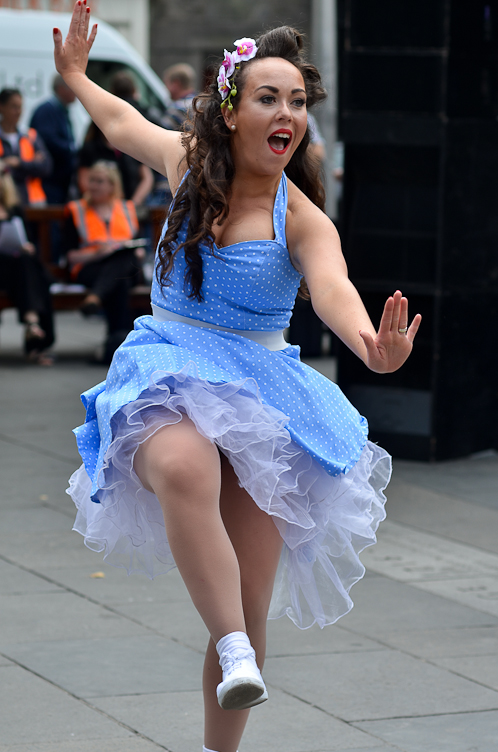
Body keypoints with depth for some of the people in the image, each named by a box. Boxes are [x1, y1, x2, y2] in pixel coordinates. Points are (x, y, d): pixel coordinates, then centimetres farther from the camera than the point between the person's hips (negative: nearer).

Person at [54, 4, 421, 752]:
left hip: (260, 393, 0)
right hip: (167, 380, 1)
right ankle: (235, 656, -41)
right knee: (187, 468, -38)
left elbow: (333, 287, -32)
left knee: (251, 610, -1)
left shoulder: (302, 220, -10)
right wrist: (76, 74, 40)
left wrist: (368, 344, -53)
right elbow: (122, 121, 24)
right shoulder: (188, 160, 1)